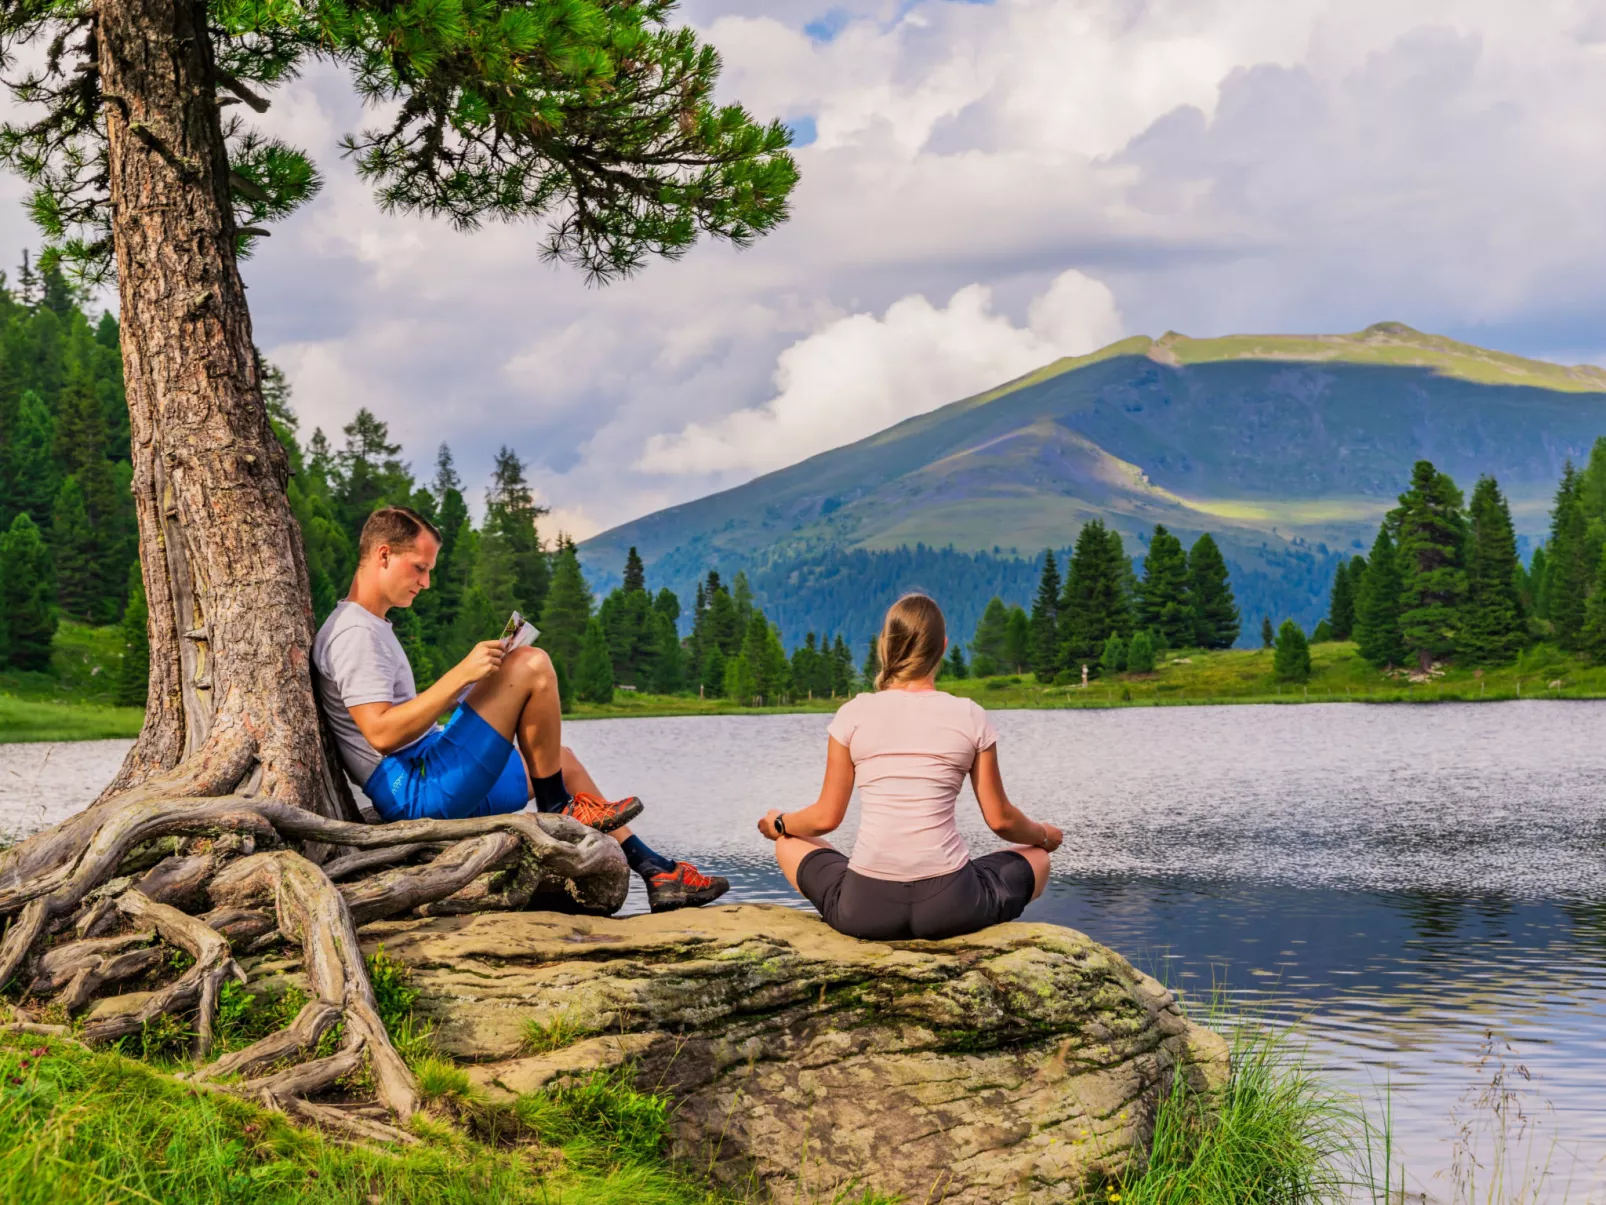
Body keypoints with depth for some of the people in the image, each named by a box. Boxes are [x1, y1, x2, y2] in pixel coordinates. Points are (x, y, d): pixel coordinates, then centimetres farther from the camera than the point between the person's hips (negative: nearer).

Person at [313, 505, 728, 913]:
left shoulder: (371, 628, 21)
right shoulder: (355, 633, -12)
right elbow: (382, 734, -23)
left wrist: (468, 687, 14)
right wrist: (460, 676, -24)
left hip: (428, 785, 11)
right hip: (419, 792, -11)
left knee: (559, 760, 22)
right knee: (531, 665, -16)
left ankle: (655, 871, 16)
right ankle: (558, 813, -2)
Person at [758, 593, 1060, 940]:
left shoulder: (854, 713, 2)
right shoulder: (970, 716, 2)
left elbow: (826, 817, 7)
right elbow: (999, 818, 8)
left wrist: (778, 822, 28)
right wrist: (1044, 835, 29)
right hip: (949, 905, 0)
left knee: (788, 844, 30)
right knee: (1037, 858, 28)